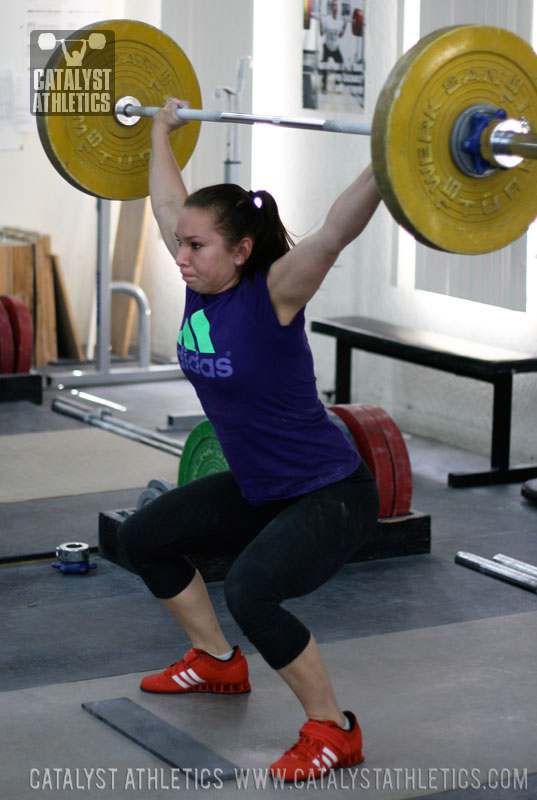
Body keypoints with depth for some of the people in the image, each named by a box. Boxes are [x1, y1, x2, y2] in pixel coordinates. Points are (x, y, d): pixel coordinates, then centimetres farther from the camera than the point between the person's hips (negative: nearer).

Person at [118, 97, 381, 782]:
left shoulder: (272, 295, -23)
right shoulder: (201, 285, -4)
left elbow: (335, 231, -39)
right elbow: (168, 204, 12)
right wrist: (160, 133, 22)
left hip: (330, 495, -9)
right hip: (255, 488, 9)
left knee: (250, 591, -31)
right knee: (143, 537, 17)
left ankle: (333, 731, -11)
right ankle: (218, 664, 34)